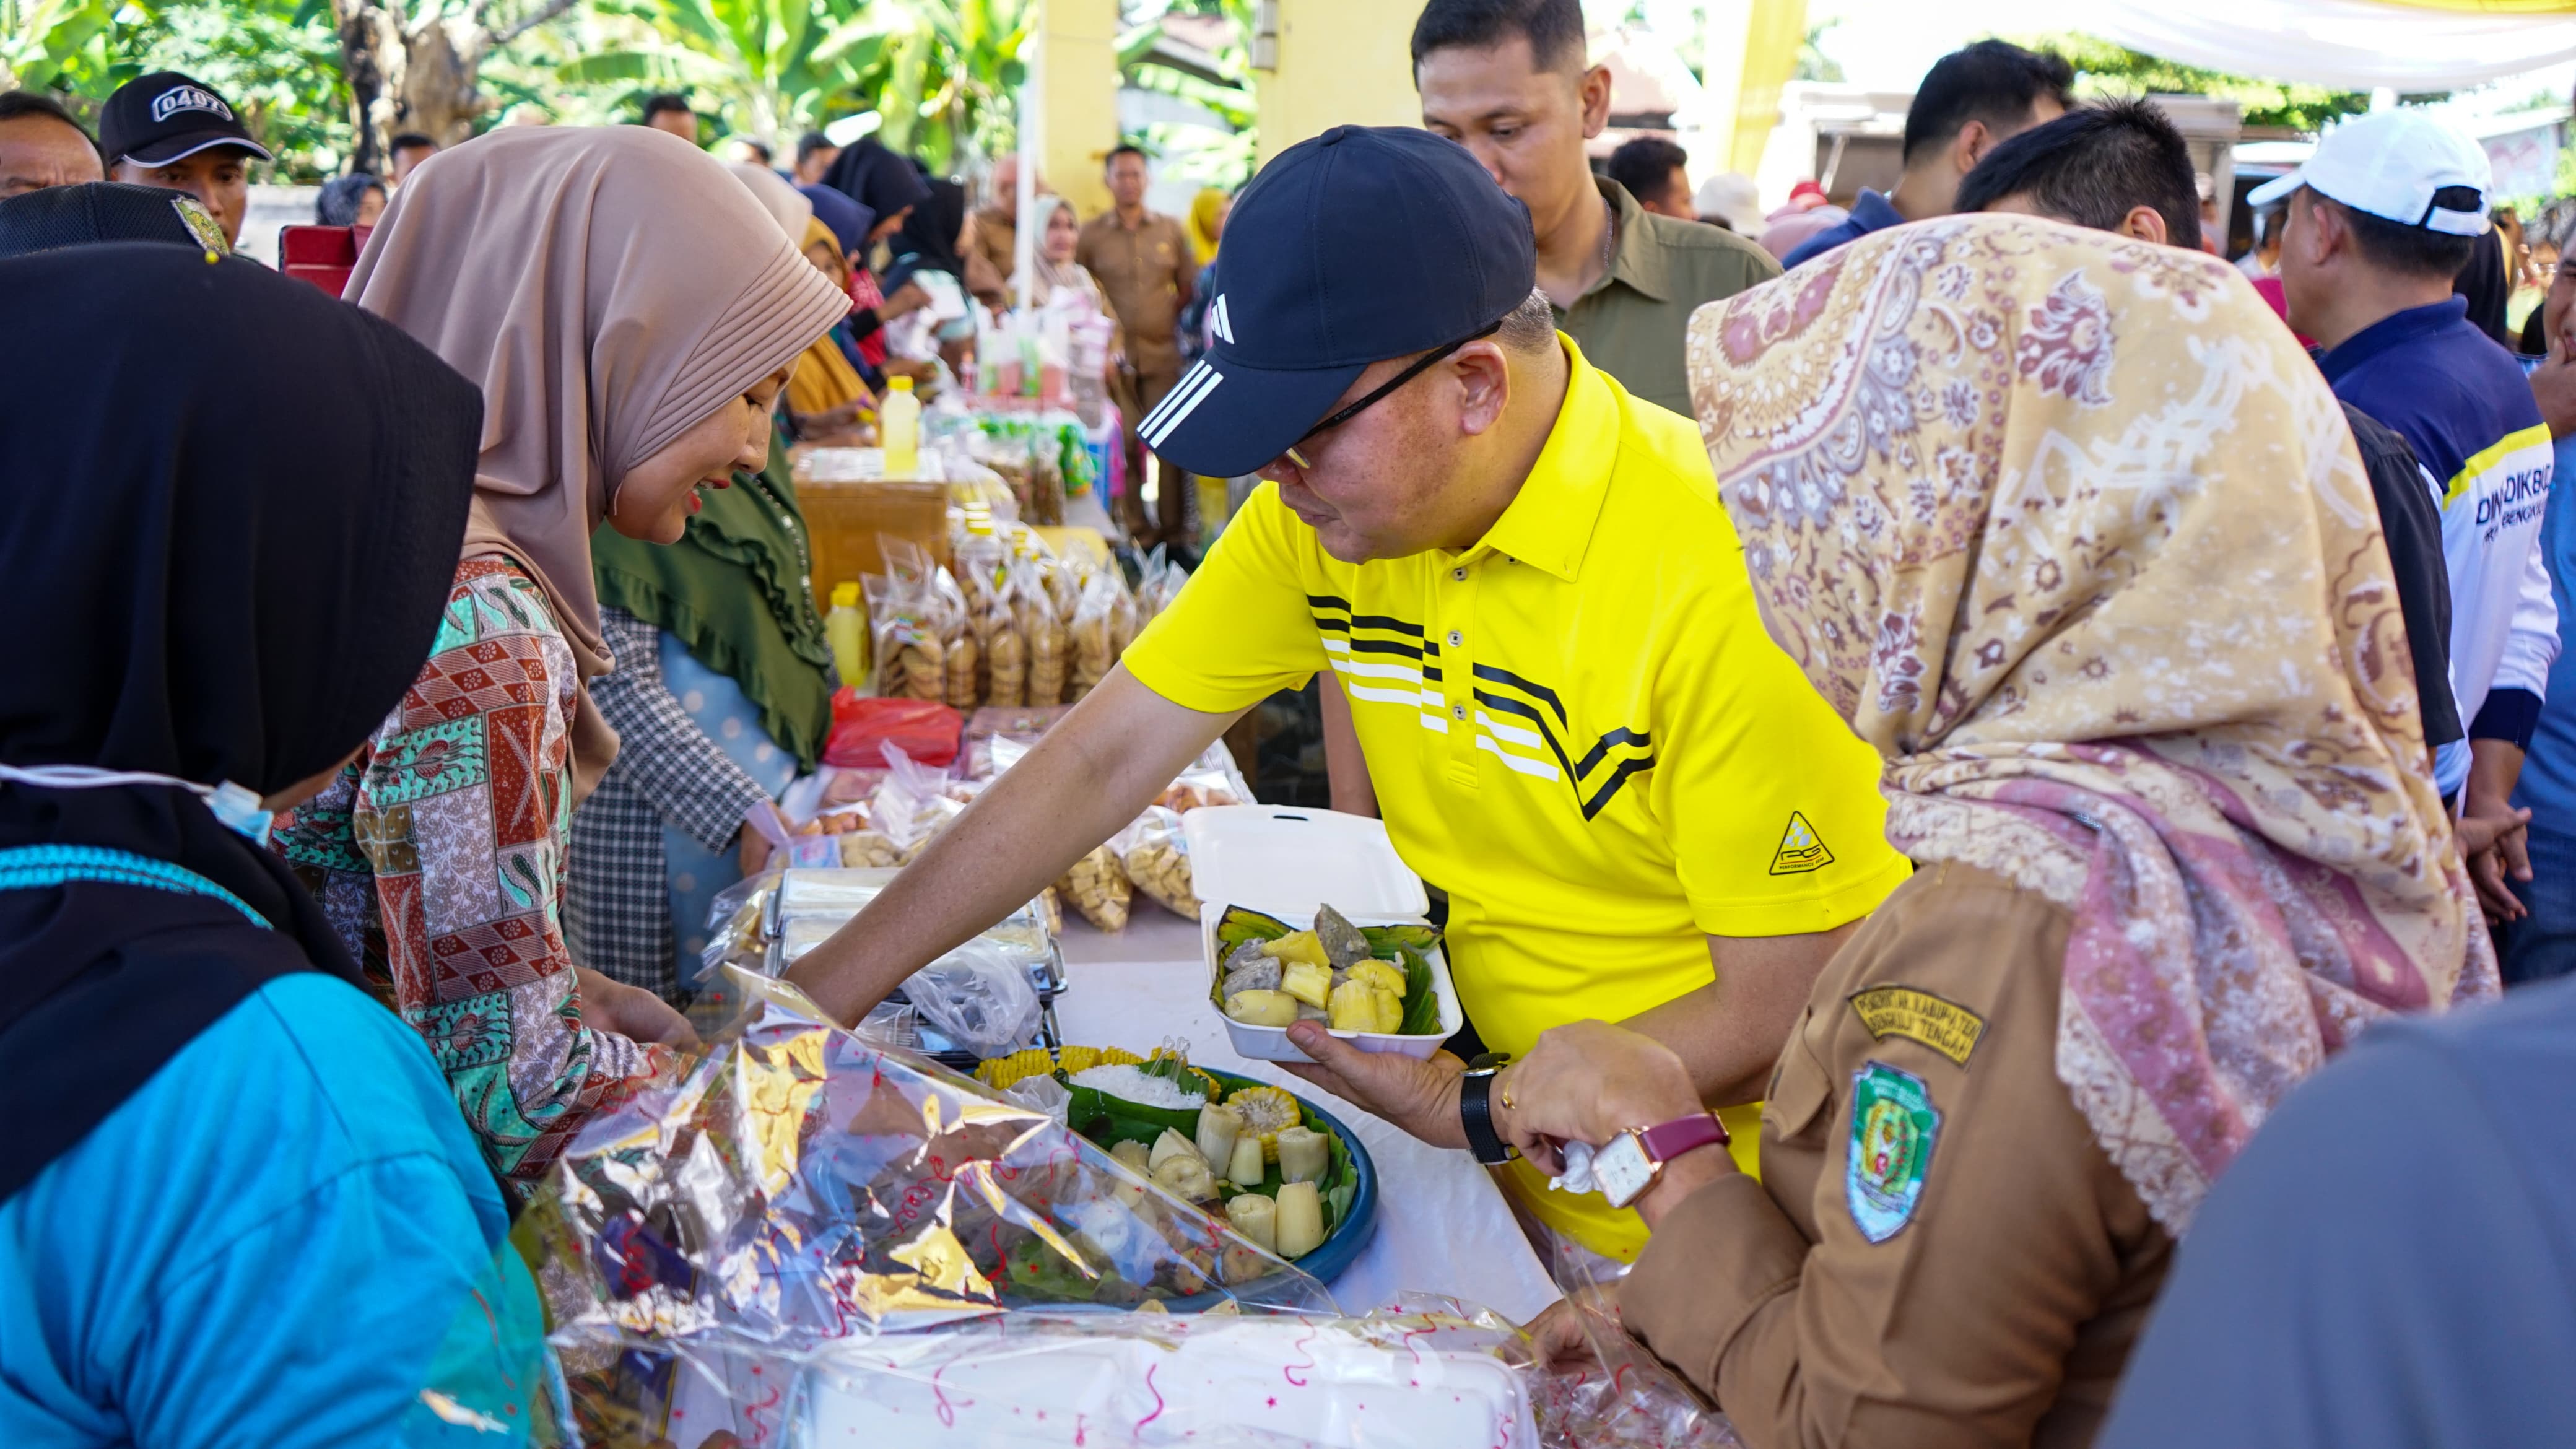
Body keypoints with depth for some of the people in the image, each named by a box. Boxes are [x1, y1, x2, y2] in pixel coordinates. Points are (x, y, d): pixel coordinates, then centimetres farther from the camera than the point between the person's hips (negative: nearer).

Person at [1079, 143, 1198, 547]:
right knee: (1125, 445, -3)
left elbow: (1191, 287, 16)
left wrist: (1175, 322, 4)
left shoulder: (1171, 230, 11)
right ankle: (1134, 531, 4)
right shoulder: (1091, 234, 5)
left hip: (1163, 353, 1)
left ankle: (1174, 532, 5)